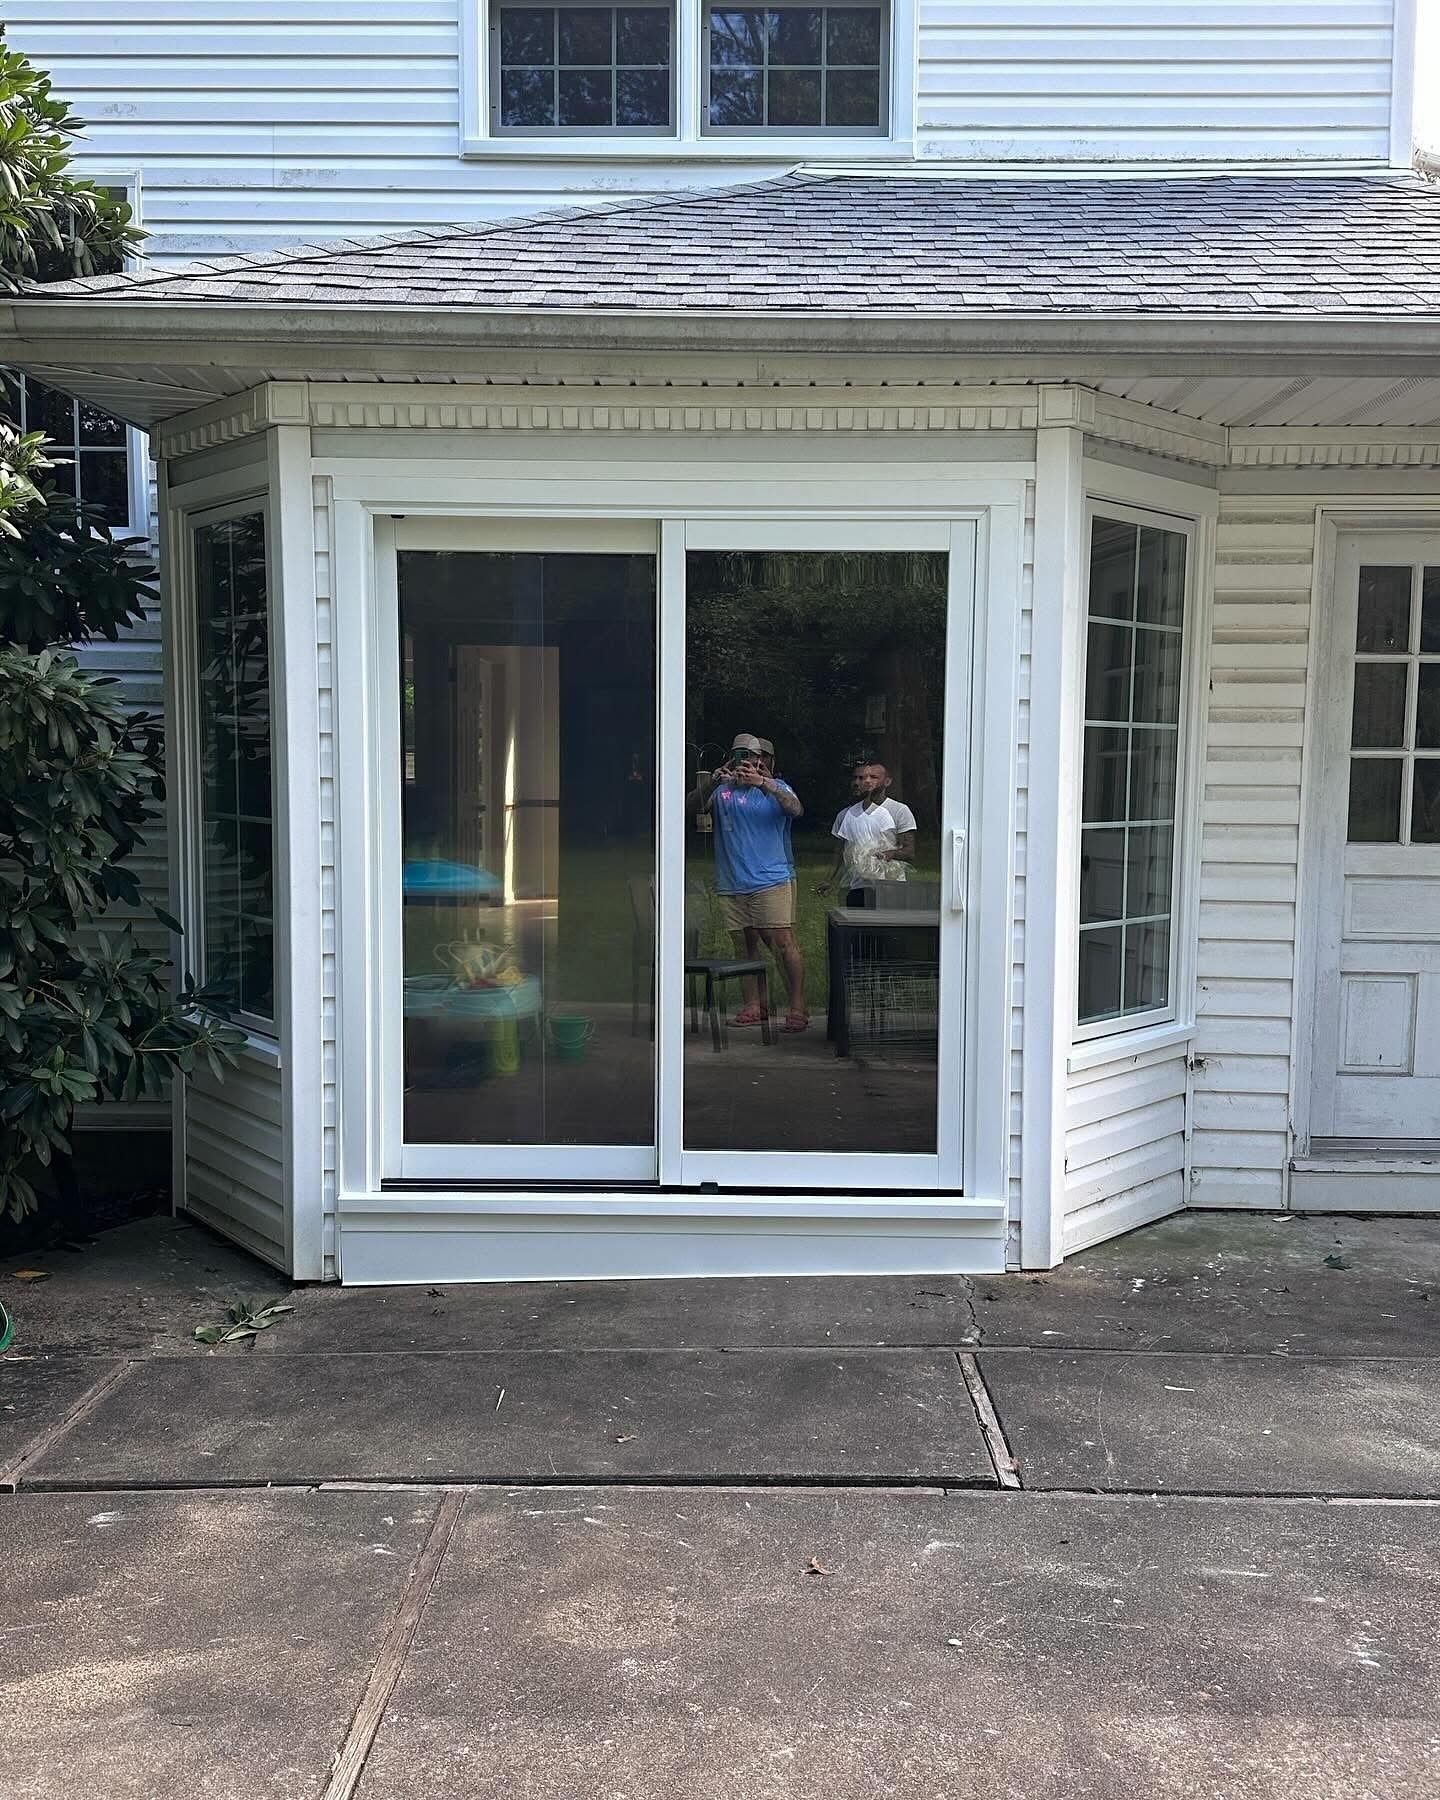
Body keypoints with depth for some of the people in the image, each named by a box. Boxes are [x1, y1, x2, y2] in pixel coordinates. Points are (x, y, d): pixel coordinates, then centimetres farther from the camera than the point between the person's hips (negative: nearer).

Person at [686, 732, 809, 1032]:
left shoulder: (777, 787, 6)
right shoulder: (722, 790, 12)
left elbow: (795, 809, -14)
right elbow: (691, 806, -2)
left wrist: (763, 783, -26)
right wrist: (713, 782, -18)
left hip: (771, 881, -4)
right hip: (731, 885, 4)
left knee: (784, 944, -10)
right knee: (745, 947, 7)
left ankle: (797, 1008, -9)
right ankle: (753, 1007, 14)